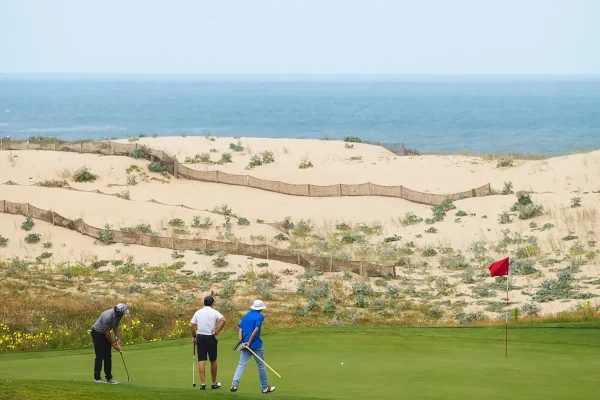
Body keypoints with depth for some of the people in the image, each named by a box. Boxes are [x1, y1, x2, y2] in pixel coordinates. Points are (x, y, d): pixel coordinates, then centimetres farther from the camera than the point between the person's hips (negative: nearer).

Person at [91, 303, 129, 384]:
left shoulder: (118, 316, -10)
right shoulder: (108, 316, -35)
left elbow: (116, 327, 3)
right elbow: (107, 332, -26)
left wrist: (118, 339, -7)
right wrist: (113, 344, -17)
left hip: (105, 334, 8)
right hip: (97, 334, -8)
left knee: (108, 356, 5)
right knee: (100, 356, -6)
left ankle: (109, 377, 9)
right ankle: (97, 377, 4)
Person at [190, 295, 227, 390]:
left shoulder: (198, 312, 6)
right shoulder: (214, 312, -3)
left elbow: (191, 325, 2)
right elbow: (223, 320, -20)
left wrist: (194, 336, 13)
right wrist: (217, 331, -12)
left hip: (200, 337, 2)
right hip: (210, 337, -2)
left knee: (201, 361, 0)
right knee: (213, 360, 12)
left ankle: (202, 383, -8)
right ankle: (214, 383, 20)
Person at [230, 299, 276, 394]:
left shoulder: (246, 316, 11)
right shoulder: (260, 316, -8)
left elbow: (240, 329, 4)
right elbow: (256, 330, -18)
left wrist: (241, 341, -4)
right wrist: (249, 342, -14)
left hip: (245, 345, 5)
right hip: (256, 345, -5)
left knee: (241, 364, -1)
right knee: (261, 365, 9)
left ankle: (234, 384, -17)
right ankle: (264, 387, 18)